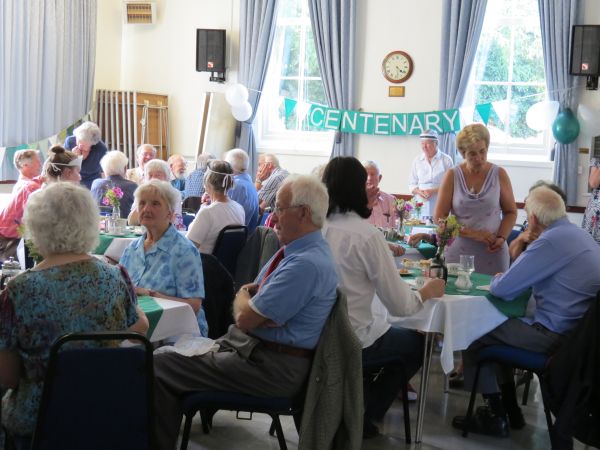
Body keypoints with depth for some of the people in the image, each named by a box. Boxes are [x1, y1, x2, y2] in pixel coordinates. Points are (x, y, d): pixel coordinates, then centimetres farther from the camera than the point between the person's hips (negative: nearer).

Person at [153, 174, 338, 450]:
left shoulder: (307, 264, -23)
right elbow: (247, 293, 15)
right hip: (248, 344, 10)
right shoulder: (296, 250, 9)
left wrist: (243, 298, 2)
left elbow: (245, 319, -20)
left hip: (270, 368, -10)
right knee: (165, 354, 9)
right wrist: (247, 297, -8)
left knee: (159, 368, -14)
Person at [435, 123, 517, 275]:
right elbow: (439, 217, -4)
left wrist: (501, 238, -9)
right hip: (459, 251, 0)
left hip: (492, 252, 0)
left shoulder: (499, 174, 2)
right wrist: (473, 234, -12)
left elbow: (510, 212, 9)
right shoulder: (452, 176, 0)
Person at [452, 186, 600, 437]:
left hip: (554, 335, -9)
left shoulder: (551, 242, -22)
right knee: (497, 326, 25)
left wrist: (496, 279, 3)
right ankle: (511, 411, 28)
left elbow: (503, 290, -19)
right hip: (578, 329, 10)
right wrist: (507, 278, 11)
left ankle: (496, 417, 14)